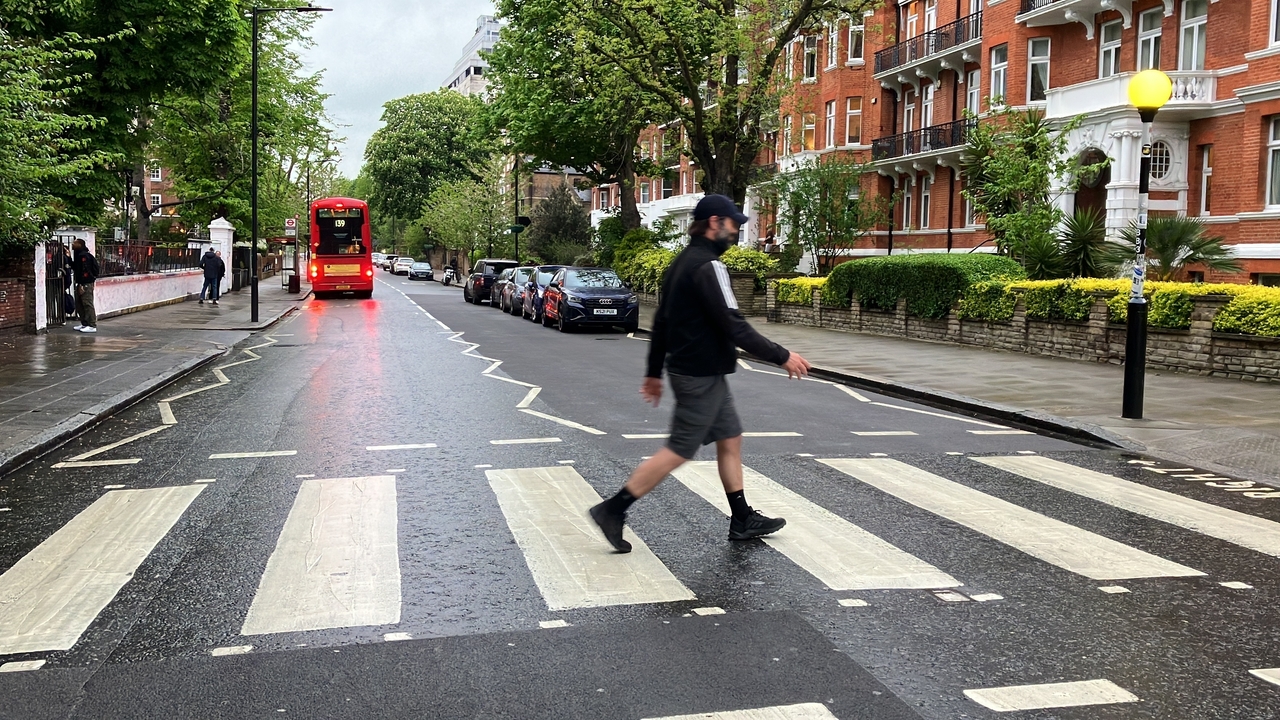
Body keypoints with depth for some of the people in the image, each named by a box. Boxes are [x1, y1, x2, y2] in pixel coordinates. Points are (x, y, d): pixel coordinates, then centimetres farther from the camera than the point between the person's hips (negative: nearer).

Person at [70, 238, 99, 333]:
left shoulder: (84, 255, -15)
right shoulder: (78, 255, 17)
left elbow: (85, 271, -21)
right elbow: (75, 267, 25)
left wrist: (82, 285, -23)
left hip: (86, 284, -11)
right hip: (80, 283, 11)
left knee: (88, 304, -10)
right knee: (79, 304, 14)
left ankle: (92, 326, -10)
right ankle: (84, 324, 21)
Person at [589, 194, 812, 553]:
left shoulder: (682, 261, 12)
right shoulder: (708, 266, -19)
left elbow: (661, 321, 16)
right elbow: (733, 326, -24)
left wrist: (654, 372, 21)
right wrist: (782, 356, -18)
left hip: (690, 369, 10)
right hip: (701, 374, -10)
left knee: (730, 439, 15)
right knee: (679, 451, -4)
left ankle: (743, 520, 22)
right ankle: (613, 510, 0)